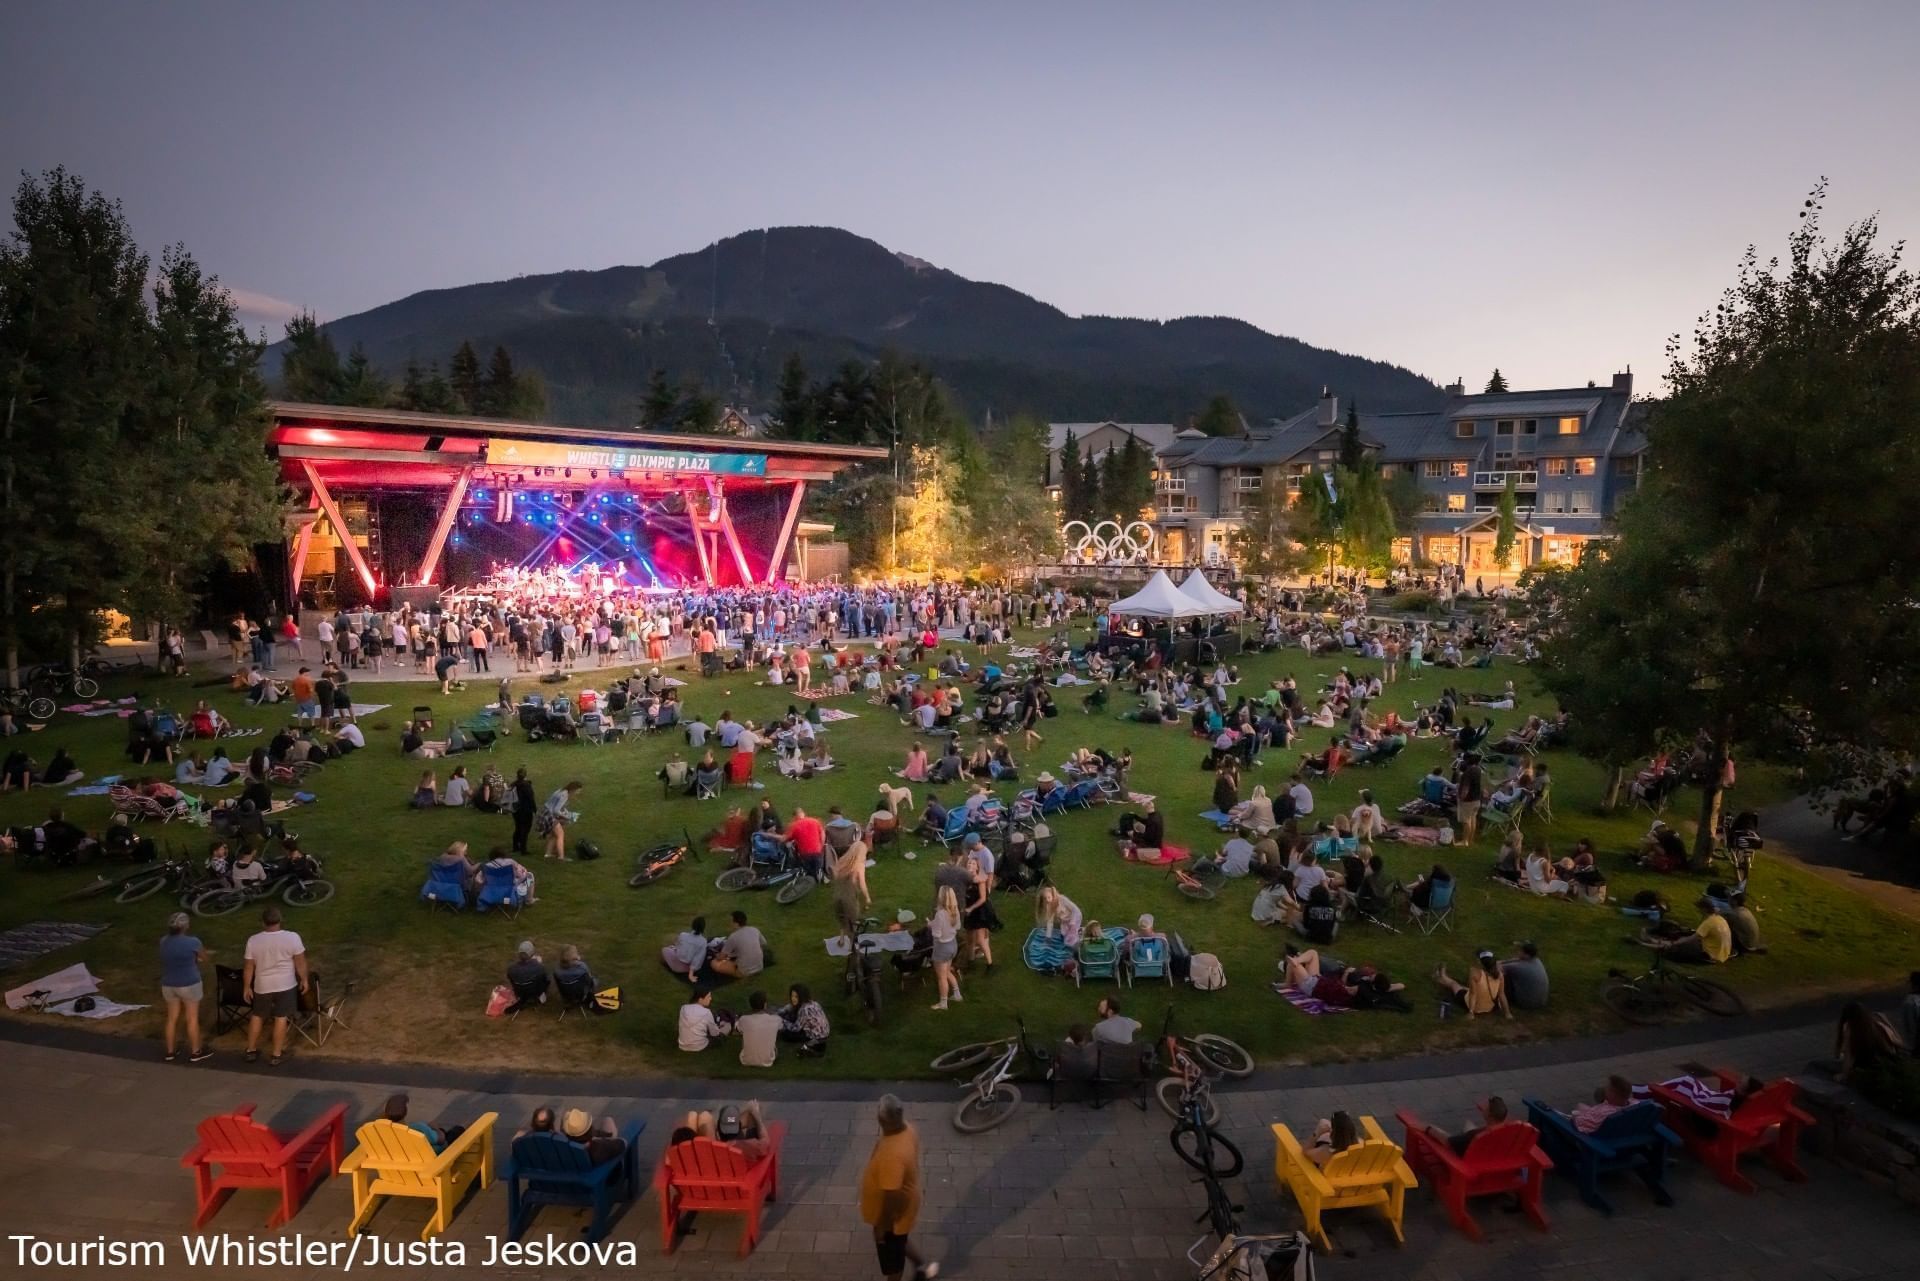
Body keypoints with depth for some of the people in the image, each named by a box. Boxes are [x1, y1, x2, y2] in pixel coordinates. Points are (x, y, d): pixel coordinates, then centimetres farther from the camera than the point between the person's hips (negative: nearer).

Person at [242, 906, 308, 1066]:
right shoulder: (292, 937, -16)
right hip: (285, 985, -2)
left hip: (262, 986, 2)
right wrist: (304, 980, 4)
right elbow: (300, 962, -9)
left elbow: (248, 967, -3)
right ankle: (277, 1055, 13)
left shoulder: (253, 941, -11)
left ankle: (251, 1051, 32)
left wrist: (247, 987, 8)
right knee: (281, 1018, 7)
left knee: (257, 1016, 21)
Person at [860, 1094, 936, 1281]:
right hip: (903, 1202, 8)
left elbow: (892, 1196, -32)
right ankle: (924, 1265, 49)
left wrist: (882, 1225, -17)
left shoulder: (893, 1154, -42)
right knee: (897, 1244, 33)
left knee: (891, 1255, 20)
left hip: (894, 1212, -8)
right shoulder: (906, 1129, -15)